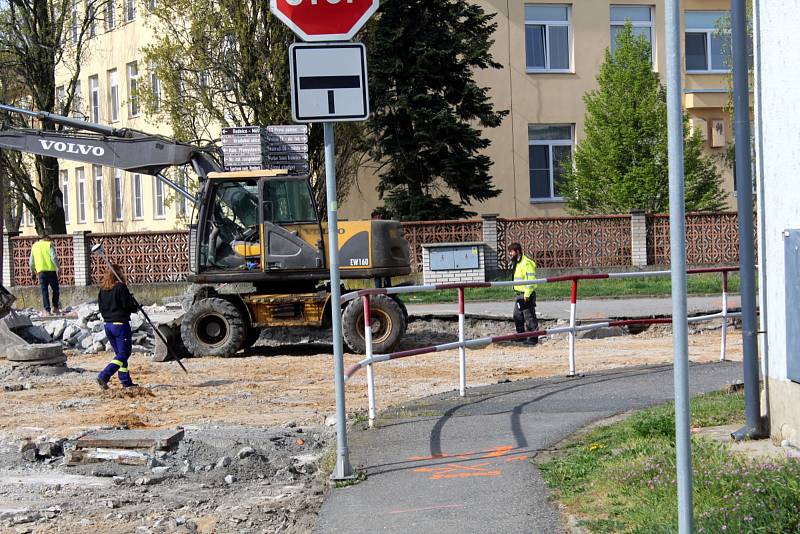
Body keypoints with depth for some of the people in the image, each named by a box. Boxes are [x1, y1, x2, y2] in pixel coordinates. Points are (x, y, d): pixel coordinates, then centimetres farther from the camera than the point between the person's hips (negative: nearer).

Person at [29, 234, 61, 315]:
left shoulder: (34, 246, 15)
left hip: (41, 271, 3)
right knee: (55, 290, 10)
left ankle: (47, 310, -5)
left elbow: (31, 261, 19)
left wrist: (33, 271, 29)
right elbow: (54, 257, -12)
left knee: (44, 291, 3)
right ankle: (55, 308, 6)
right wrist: (58, 268, -8)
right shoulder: (49, 244, 2)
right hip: (51, 270, -3)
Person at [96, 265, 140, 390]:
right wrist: (136, 306, 6)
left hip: (108, 325, 8)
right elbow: (127, 306, -15)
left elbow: (101, 308, 12)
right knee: (123, 354, -3)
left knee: (119, 353, 16)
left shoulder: (102, 289, 7)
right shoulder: (120, 287, -13)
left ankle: (126, 381, 17)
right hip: (121, 324, -8)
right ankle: (103, 376, -16)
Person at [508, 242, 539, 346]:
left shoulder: (526, 263, -17)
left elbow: (531, 279, -22)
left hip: (526, 295, -10)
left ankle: (533, 339, 3)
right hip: (519, 294, 10)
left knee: (529, 316, -3)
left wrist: (527, 294, -23)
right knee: (517, 316, 16)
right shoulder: (517, 263, 15)